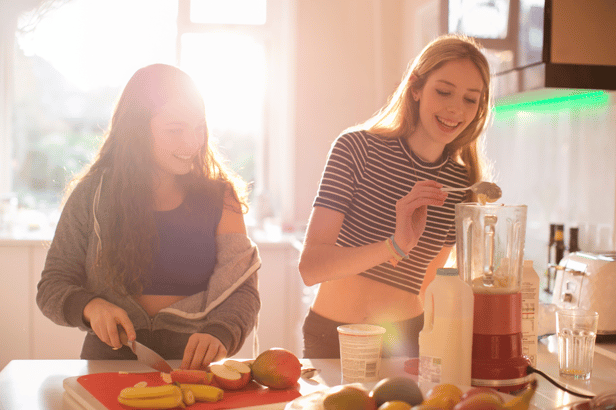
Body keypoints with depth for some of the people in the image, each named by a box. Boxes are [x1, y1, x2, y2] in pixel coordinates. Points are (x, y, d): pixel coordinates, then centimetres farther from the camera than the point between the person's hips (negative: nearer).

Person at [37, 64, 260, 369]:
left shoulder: (219, 198, 5)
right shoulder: (92, 196, 4)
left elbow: (241, 289, -1)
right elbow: (53, 286, 7)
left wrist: (219, 334, -22)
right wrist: (89, 306, -15)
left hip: (192, 365, 0)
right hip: (110, 356, 1)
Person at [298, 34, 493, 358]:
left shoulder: (464, 185, 2)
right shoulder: (356, 147, -9)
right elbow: (310, 267, -18)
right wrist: (396, 246, -29)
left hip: (405, 340, 2)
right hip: (330, 339, -1)